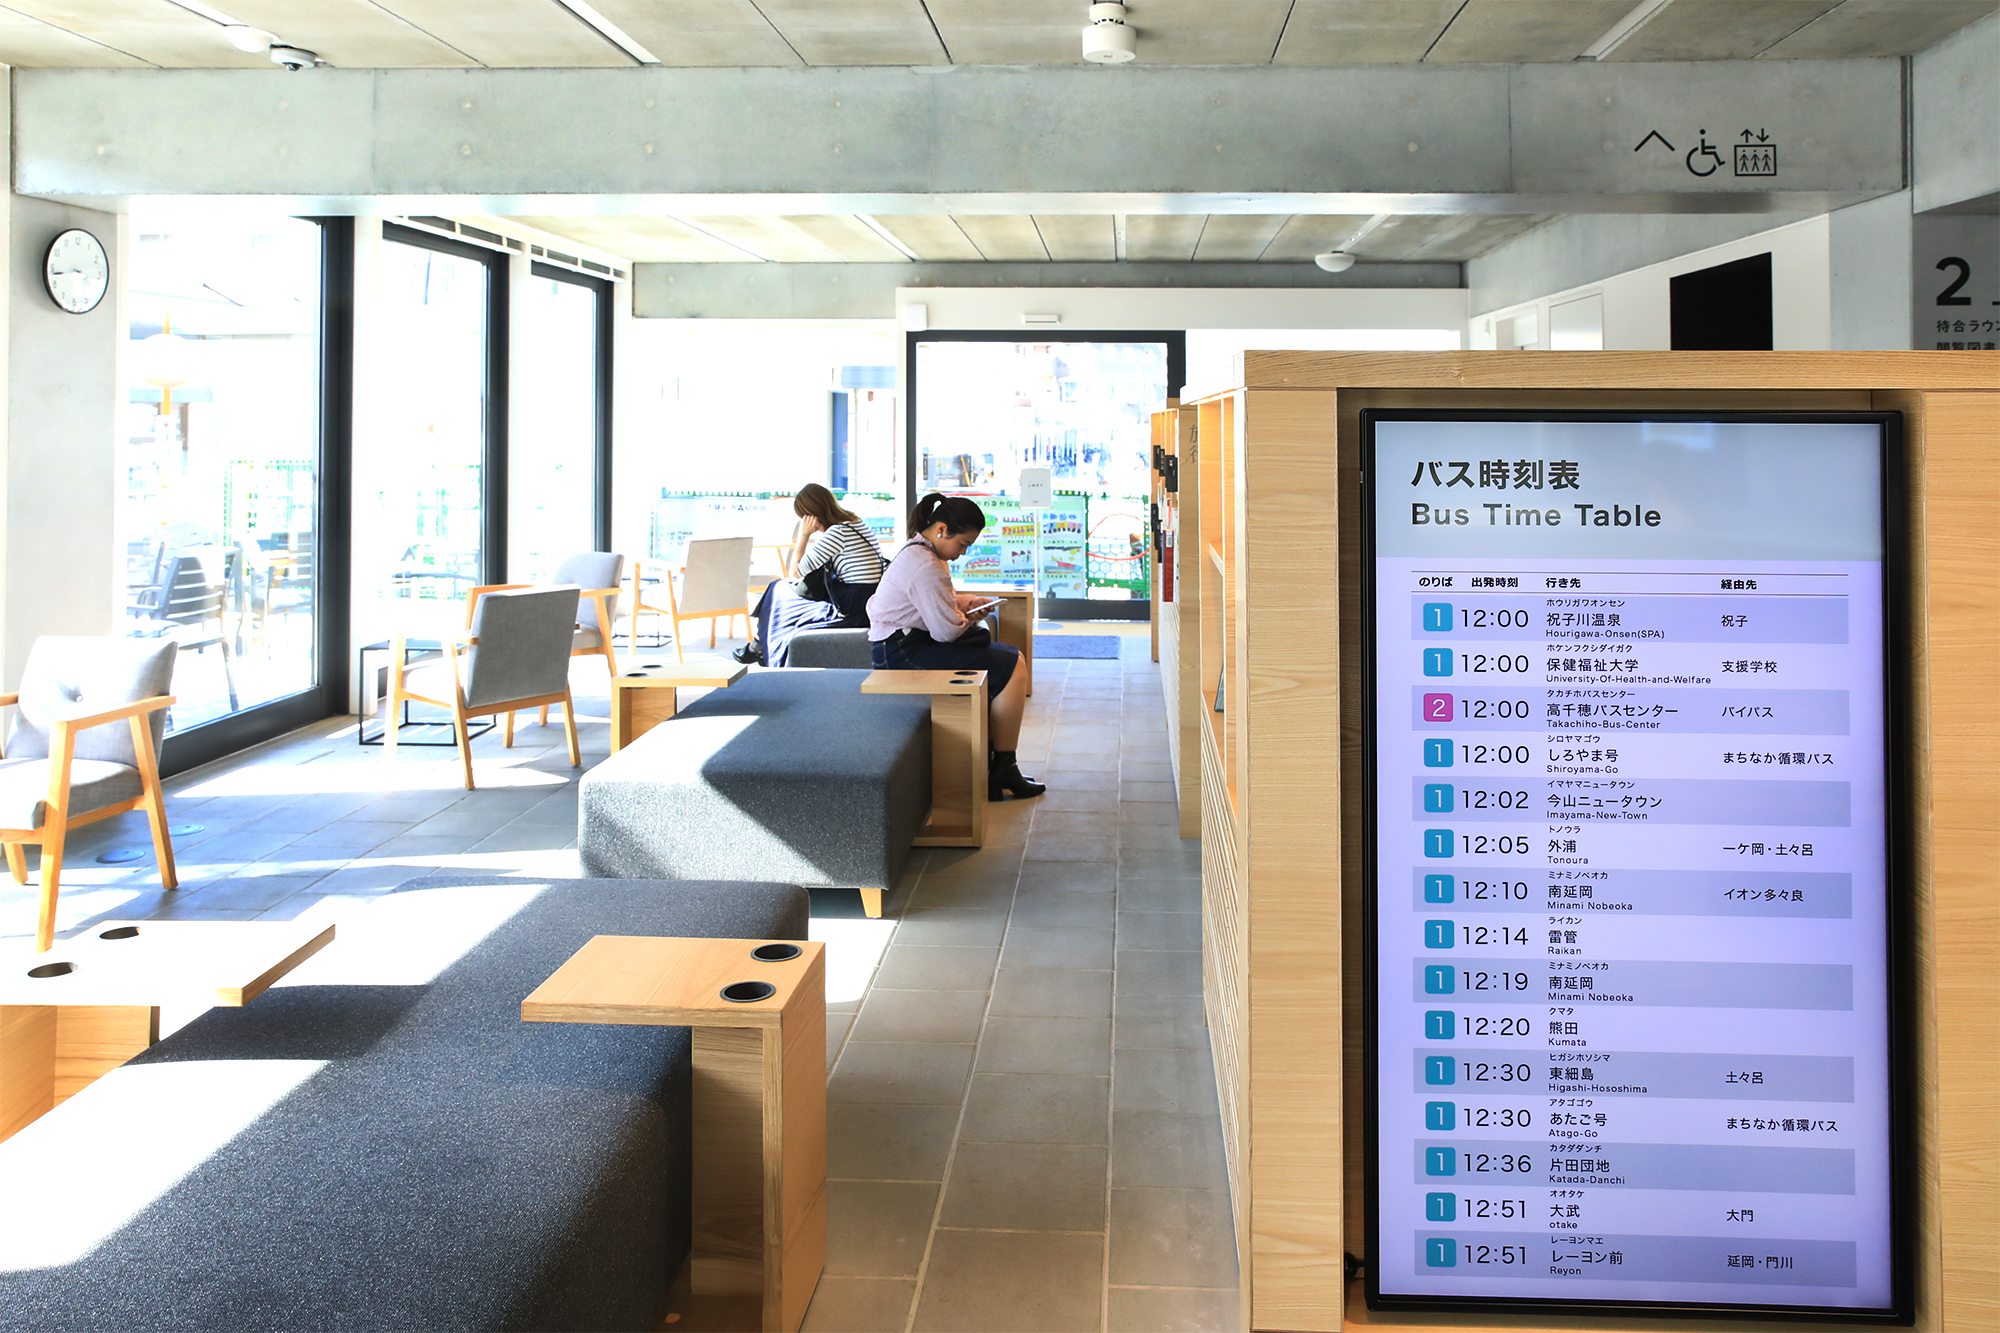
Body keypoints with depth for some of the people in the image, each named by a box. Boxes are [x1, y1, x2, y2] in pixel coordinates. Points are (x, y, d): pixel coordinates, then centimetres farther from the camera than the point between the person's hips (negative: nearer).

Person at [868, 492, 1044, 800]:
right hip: (902, 654, -11)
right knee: (1011, 669, -15)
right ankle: (1004, 769, -6)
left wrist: (965, 602, 12)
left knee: (1012, 657, 10)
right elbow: (946, 630, -20)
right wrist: (968, 619, 2)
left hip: (910, 643, 11)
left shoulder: (920, 551, 14)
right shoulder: (926, 567, -21)